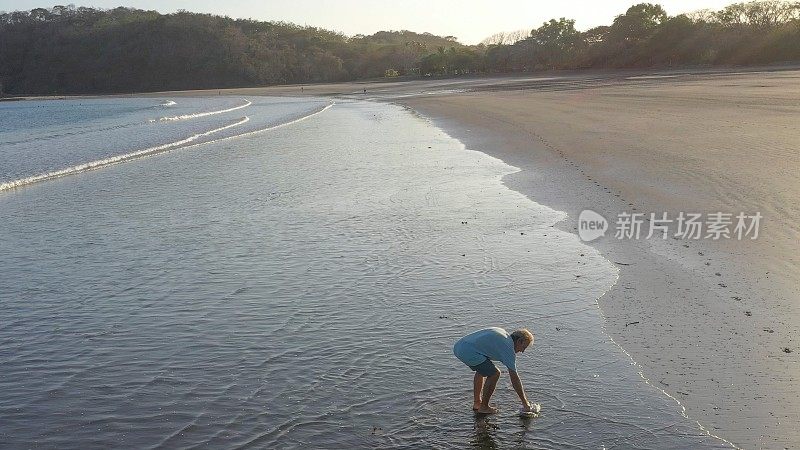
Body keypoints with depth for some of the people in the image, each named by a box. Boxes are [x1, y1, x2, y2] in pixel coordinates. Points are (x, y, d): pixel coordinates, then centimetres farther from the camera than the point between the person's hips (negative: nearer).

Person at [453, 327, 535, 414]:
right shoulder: (508, 347, -5)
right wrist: (525, 403, 2)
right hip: (468, 352, -10)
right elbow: (514, 379, -4)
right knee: (494, 374, -2)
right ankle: (483, 407, 10)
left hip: (458, 346, 10)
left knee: (482, 370, 29)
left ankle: (476, 403, 31)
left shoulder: (502, 333, 20)